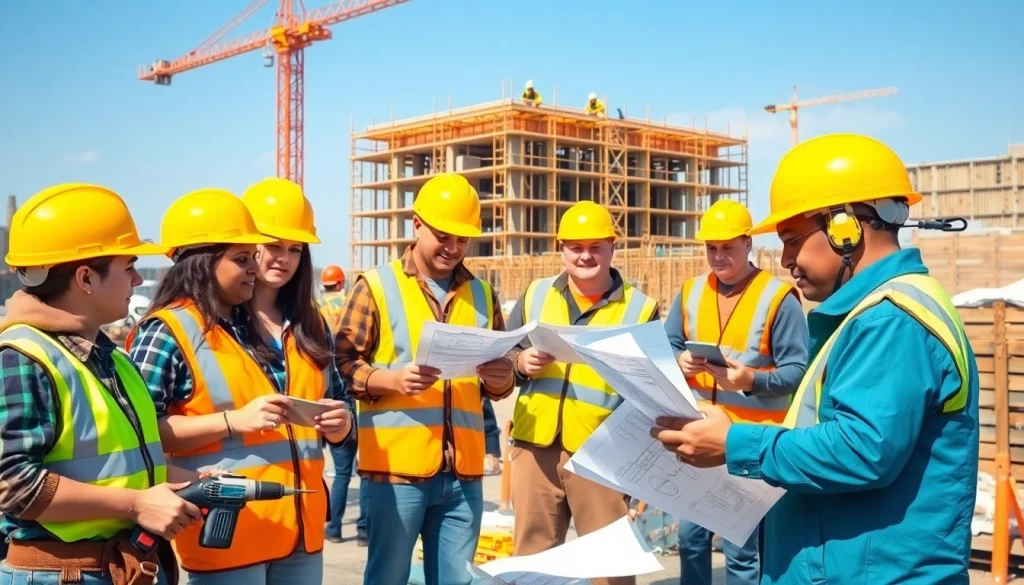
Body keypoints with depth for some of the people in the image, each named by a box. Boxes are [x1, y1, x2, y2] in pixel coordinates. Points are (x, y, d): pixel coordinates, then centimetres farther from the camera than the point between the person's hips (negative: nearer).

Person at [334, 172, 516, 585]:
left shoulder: (481, 294, 15)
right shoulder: (377, 286, 0)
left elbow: (498, 383, 18)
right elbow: (344, 364, -5)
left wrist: (501, 378, -5)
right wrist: (393, 379, -22)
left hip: (462, 469, 4)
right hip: (396, 465, -4)